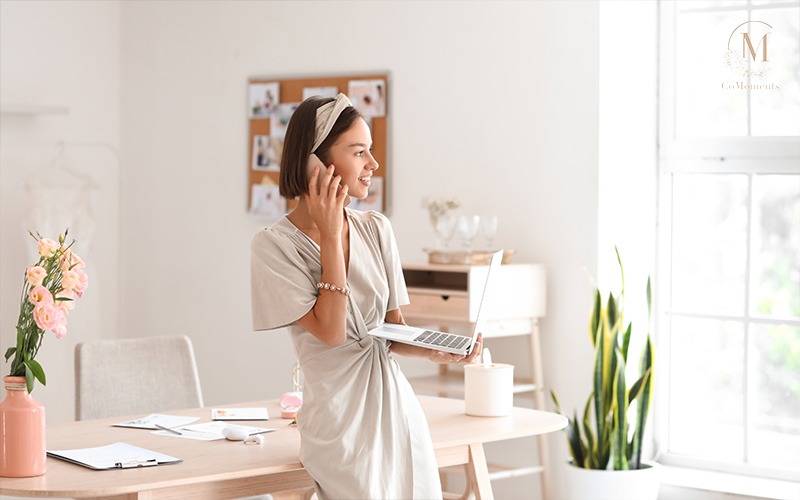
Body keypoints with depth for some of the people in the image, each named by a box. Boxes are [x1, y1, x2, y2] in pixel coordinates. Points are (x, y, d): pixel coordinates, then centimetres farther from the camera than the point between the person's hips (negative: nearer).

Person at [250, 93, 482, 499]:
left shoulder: (376, 229, 7)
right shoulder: (275, 245, -9)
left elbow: (393, 329, 12)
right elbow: (330, 332, -16)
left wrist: (437, 352, -9)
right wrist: (331, 236, -15)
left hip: (397, 407, 6)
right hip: (342, 422, -5)